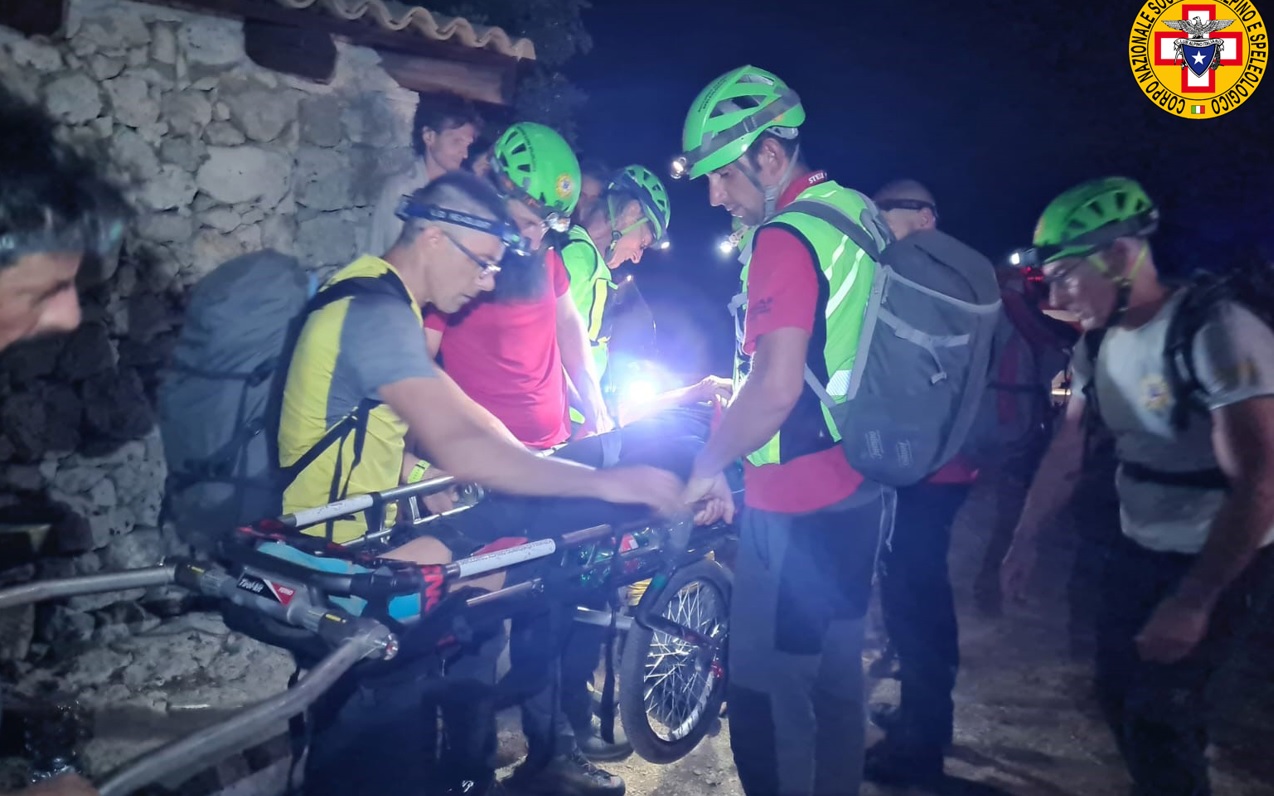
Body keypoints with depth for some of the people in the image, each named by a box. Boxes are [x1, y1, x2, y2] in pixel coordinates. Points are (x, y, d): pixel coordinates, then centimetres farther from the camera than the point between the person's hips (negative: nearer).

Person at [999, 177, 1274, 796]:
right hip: (1141, 548, 7)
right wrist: (1023, 542, 6)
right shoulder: (1097, 343, -2)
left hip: (1223, 558, -7)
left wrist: (1194, 600, -26)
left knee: (1159, 710, -5)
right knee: (1117, 688, 13)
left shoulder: (1216, 333, -25)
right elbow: (1066, 454, 5)